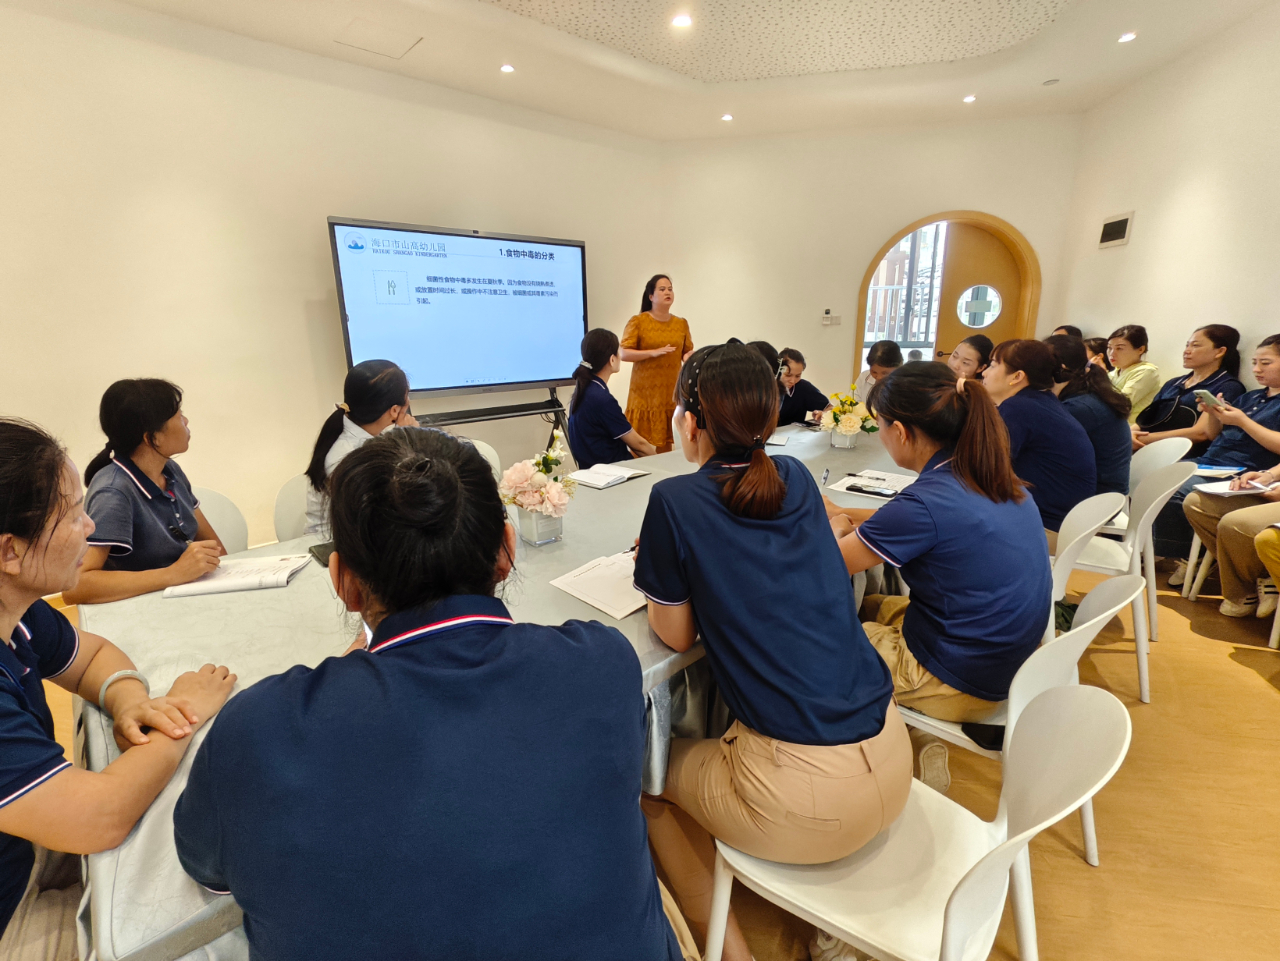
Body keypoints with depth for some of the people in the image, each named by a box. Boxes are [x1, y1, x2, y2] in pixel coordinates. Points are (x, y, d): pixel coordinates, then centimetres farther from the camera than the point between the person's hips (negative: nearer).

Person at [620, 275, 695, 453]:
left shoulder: (681, 324, 11)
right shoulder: (638, 321, -2)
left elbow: (688, 353, 15)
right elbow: (625, 354, -7)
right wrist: (653, 352, -20)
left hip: (672, 393, 3)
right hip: (645, 393, -3)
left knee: (666, 443, 2)